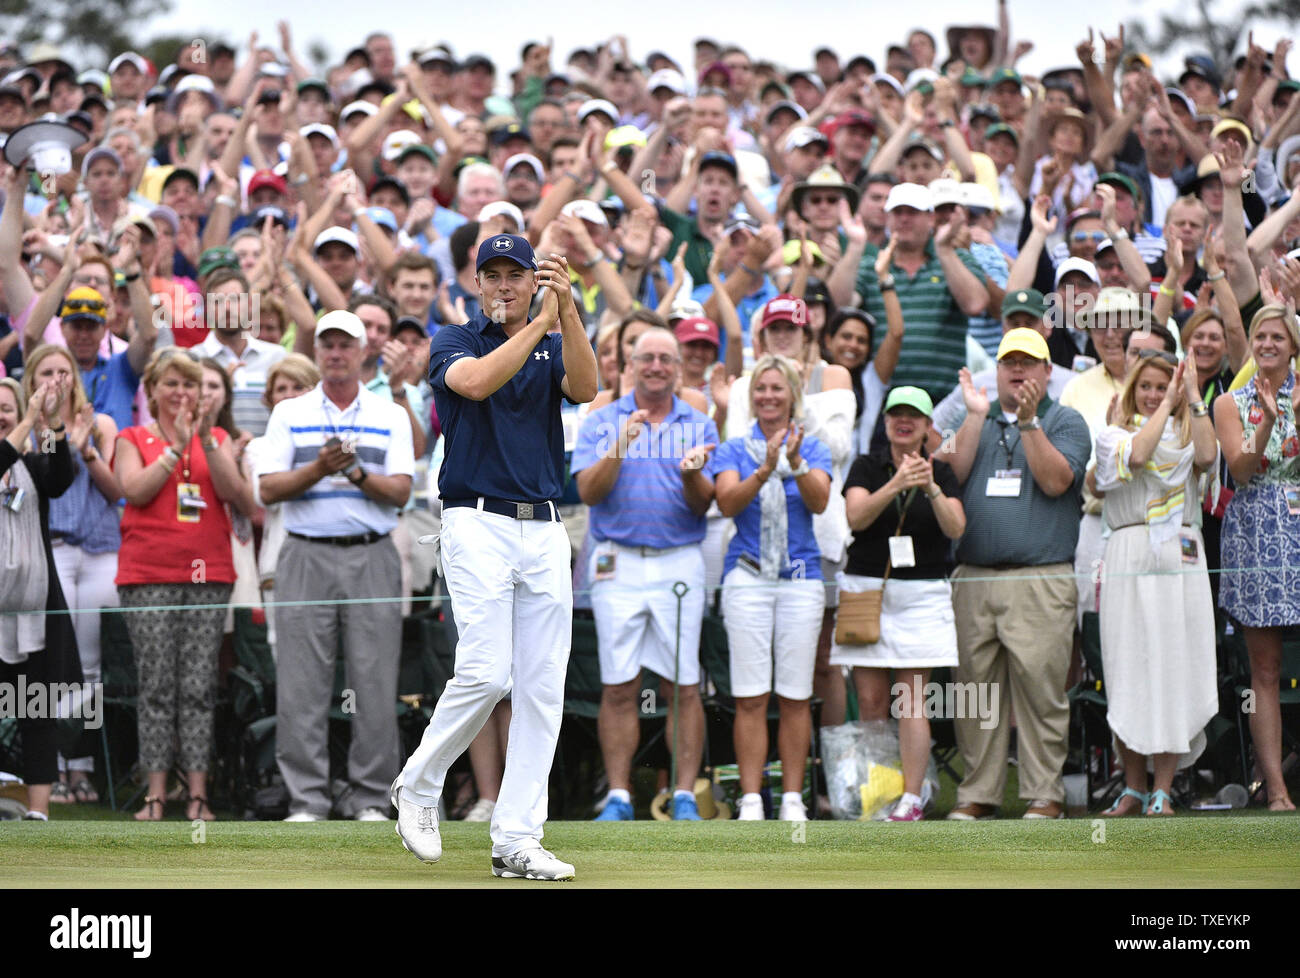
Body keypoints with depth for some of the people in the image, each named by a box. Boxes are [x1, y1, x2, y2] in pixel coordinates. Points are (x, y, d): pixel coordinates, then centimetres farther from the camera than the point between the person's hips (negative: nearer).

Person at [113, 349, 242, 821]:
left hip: (207, 572, 2)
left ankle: (198, 794, -2)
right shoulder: (133, 440, 10)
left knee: (199, 687, -2)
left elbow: (232, 491, 0)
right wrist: (177, 447, -9)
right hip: (149, 575, -1)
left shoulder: (217, 439, 16)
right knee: (157, 686, -4)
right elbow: (135, 490, -7)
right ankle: (156, 792, -2)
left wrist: (207, 441, -10)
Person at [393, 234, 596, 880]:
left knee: (542, 687, 0)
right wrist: (540, 323, -21)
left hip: (545, 531, 4)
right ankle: (418, 787, 8)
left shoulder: (554, 349, 14)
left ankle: (516, 840, 2)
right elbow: (476, 382, -19)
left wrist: (568, 310, -21)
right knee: (486, 673, -15)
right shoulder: (453, 342, 4)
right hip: (479, 525, -4)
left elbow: (584, 388, -9)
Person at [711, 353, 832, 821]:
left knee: (796, 696, 1)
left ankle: (792, 798, 7)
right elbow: (728, 503, -9)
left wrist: (795, 462, -24)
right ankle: (750, 800, -3)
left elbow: (819, 502, -8)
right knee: (750, 697, -5)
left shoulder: (813, 448, 8)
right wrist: (765, 469, -23)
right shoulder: (734, 450, 7)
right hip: (747, 577, -1)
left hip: (801, 577, 1)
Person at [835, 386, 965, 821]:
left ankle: (911, 797, -8)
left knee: (911, 700, -6)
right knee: (871, 700, -1)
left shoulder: (942, 472, 7)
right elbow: (856, 517, -11)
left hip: (922, 594, -1)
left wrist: (932, 489, -23)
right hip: (866, 589, 1)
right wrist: (895, 485, -25)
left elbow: (955, 528, -7)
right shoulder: (867, 467, 6)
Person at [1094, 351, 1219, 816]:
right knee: (1130, 667, -2)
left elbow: (1207, 455, -8)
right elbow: (1136, 455, -13)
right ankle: (1134, 787, 6)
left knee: (1175, 665, -4)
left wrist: (1193, 396, -5)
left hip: (1180, 557, 1)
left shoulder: (1187, 434, 15)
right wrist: (1167, 405, -6)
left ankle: (1163, 790, -1)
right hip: (1130, 558, -1)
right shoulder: (1113, 434, 10)